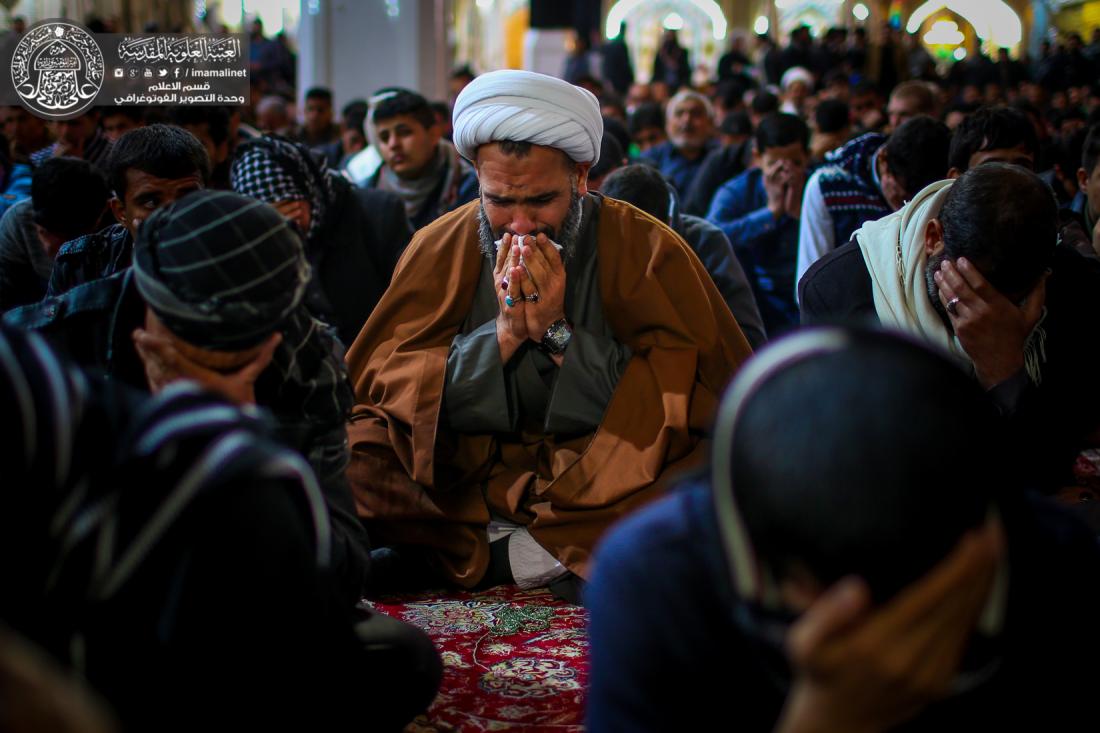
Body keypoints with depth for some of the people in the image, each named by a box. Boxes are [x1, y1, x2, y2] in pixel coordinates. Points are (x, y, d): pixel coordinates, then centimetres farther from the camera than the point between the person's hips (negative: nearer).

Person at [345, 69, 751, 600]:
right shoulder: (441, 247, 1)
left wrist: (559, 334, -18)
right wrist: (502, 334, -16)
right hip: (469, 472, 1)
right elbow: (380, 379, -5)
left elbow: (687, 392, -12)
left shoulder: (645, 248, -5)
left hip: (603, 485, -1)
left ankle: (485, 553, -21)